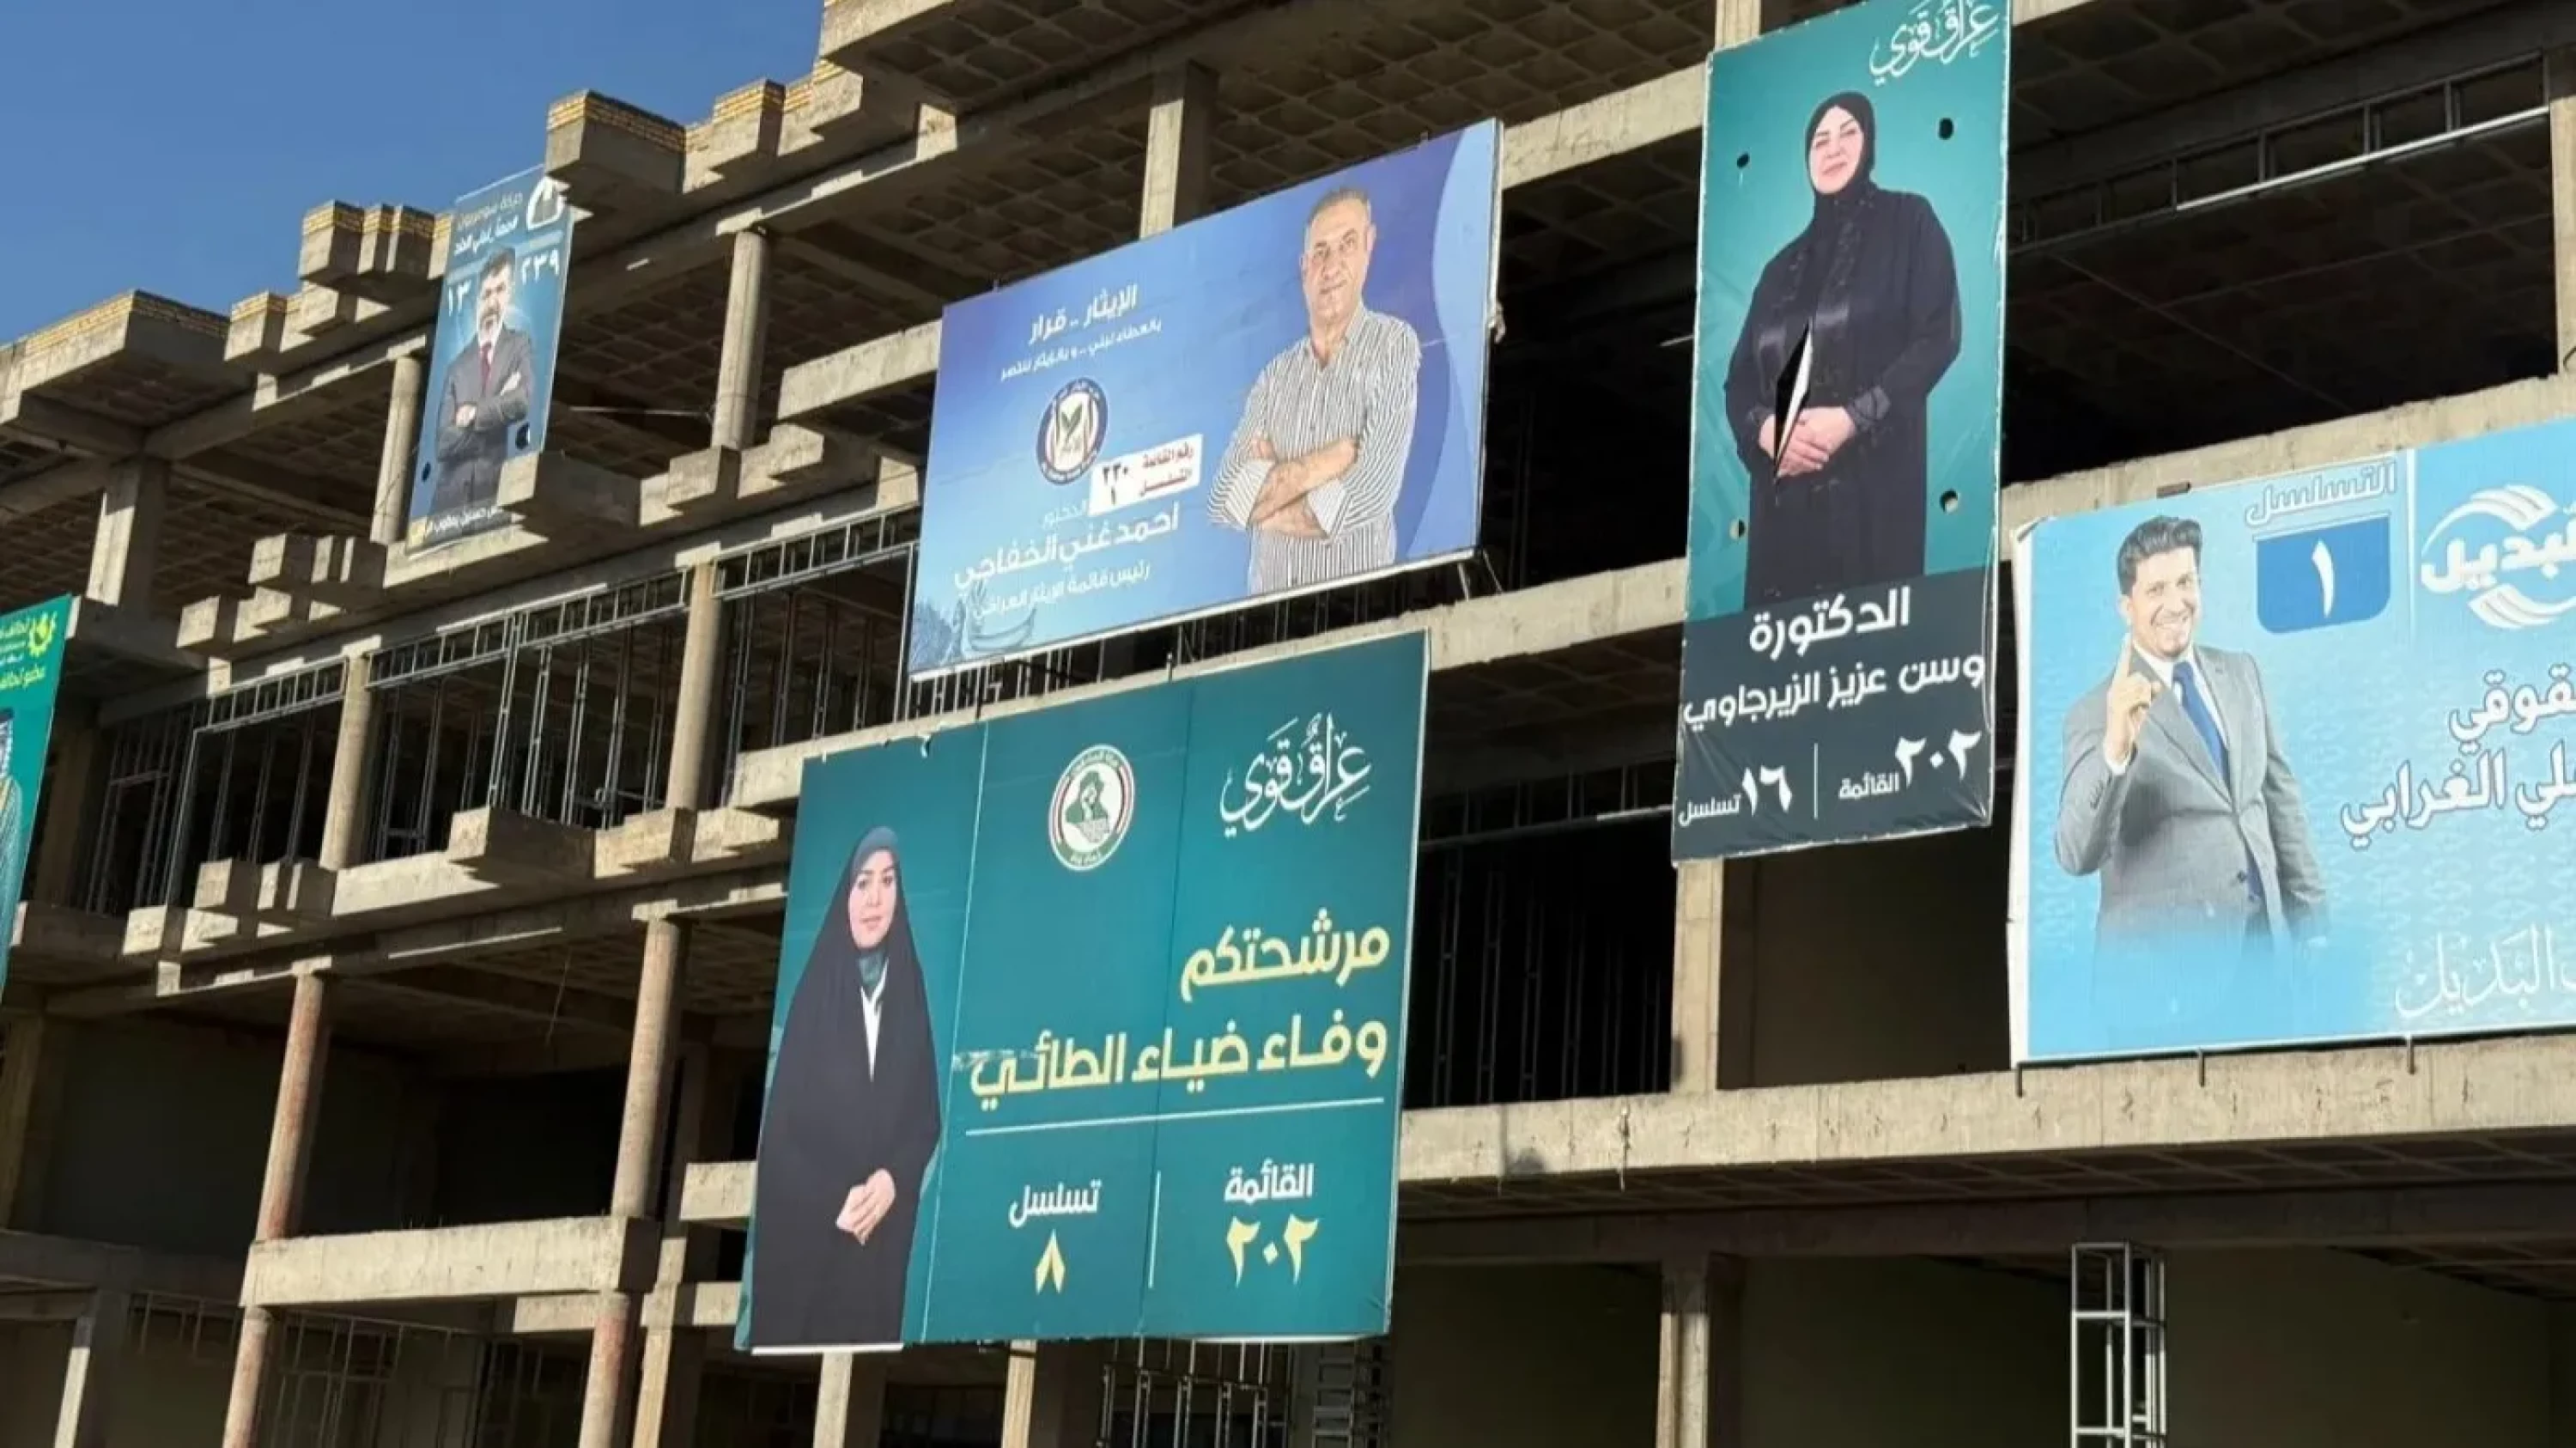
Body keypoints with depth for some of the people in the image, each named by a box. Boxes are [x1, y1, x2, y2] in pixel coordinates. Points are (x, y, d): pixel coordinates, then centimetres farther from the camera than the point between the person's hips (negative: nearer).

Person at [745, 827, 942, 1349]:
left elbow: (928, 1115, 6)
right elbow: (781, 1117, -6)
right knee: (798, 1333, -3)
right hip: (806, 1223, -2)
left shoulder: (909, 986, 4)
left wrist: (893, 1179, -11)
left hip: (884, 1228, 3)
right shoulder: (816, 987, -4)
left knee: (872, 1331, 4)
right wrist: (836, 1200, -12)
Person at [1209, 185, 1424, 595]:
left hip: (1354, 599, -4)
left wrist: (1268, 491, 0)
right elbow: (1222, 499, 2)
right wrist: (1313, 468, -10)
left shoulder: (1393, 344, 0)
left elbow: (1370, 493, -11)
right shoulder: (1276, 375, 13)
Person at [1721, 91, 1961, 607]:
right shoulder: (1784, 265, 24)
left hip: (1873, 476, -4)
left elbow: (1938, 335, -2)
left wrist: (1855, 419, -14)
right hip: (1786, 490, 4)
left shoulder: (1907, 222, 11)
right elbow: (1740, 376, 16)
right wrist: (1765, 430, -7)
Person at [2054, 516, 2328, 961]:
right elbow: (2077, 856, -17)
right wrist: (2115, 750, -32)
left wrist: (2310, 923, 17)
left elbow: (2281, 798, 19)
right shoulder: (2097, 711, -7)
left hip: (2262, 934, 6)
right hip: (2160, 954, -5)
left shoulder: (2241, 674, 12)